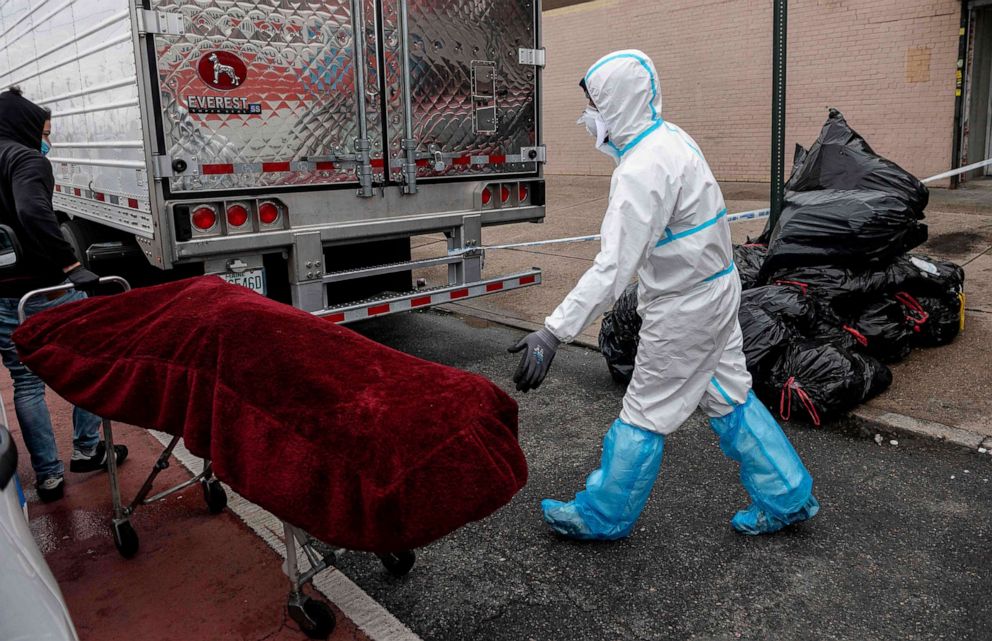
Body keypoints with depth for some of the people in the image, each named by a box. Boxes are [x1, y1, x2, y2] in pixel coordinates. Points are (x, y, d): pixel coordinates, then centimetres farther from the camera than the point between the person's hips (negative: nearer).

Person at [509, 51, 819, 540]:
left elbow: (614, 267, -33)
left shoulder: (642, 170, -26)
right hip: (716, 289, 9)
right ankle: (788, 497, 31)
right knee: (730, 398, 19)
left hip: (684, 307, -9)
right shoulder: (672, 139, 6)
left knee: (644, 415, 4)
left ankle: (602, 517, 21)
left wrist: (554, 331, -35)